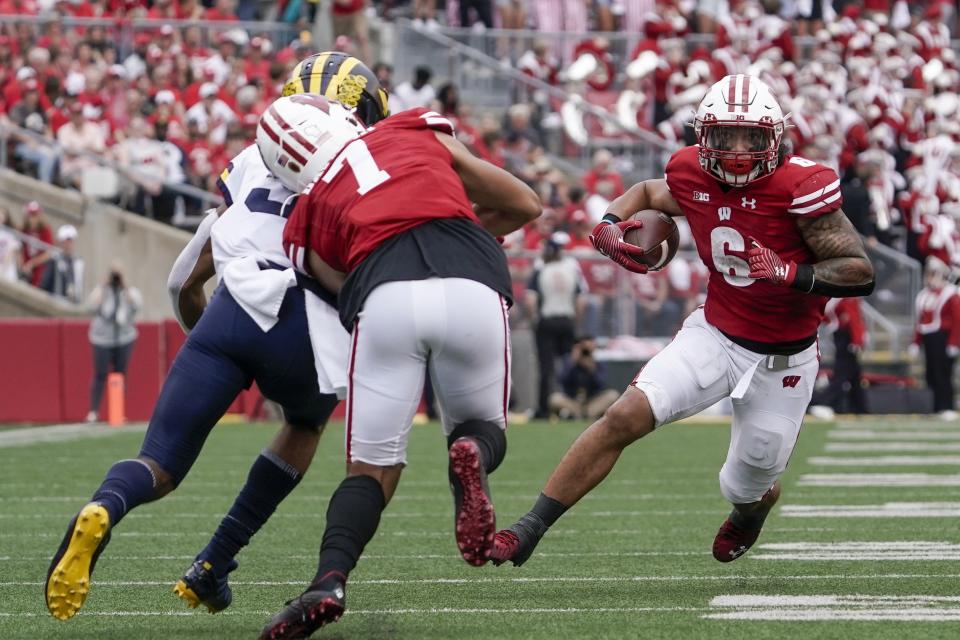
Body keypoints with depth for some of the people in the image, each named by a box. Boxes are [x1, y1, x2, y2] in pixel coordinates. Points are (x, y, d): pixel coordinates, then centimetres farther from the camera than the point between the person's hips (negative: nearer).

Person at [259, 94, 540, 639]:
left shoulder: (310, 220, 27)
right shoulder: (418, 130, 30)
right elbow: (526, 206, 33)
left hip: (387, 299, 0)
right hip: (471, 286, 0)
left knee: (373, 468, 13)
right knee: (483, 429, 24)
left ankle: (330, 581, -14)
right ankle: (470, 453, -13)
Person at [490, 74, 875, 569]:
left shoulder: (800, 186, -22)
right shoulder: (693, 176, -8)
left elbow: (861, 272, -21)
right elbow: (647, 193, 17)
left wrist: (789, 274, -35)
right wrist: (609, 227, -4)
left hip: (782, 361, -2)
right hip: (716, 336, 2)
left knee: (746, 490, 12)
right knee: (625, 417, -19)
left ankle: (752, 508, 54)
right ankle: (531, 528, -12)